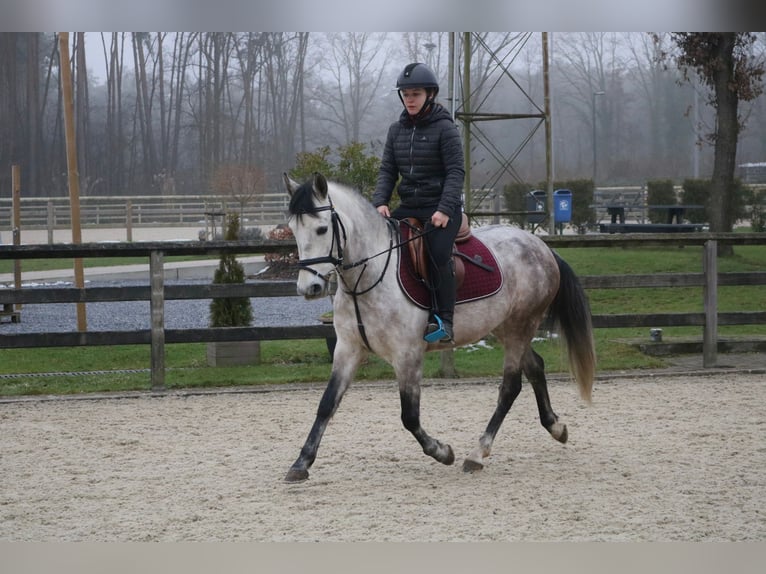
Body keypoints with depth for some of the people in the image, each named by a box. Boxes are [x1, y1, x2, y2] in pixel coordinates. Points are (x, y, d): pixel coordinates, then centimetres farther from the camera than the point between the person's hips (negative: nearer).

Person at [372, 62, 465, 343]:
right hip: (408, 207, 6)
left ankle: (444, 322, -24)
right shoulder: (397, 130, 10)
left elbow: (456, 171, -11)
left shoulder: (444, 128, -7)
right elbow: (387, 170, 9)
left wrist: (444, 210, -22)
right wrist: (380, 202, -9)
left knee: (438, 255, -28)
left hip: (441, 207, -6)